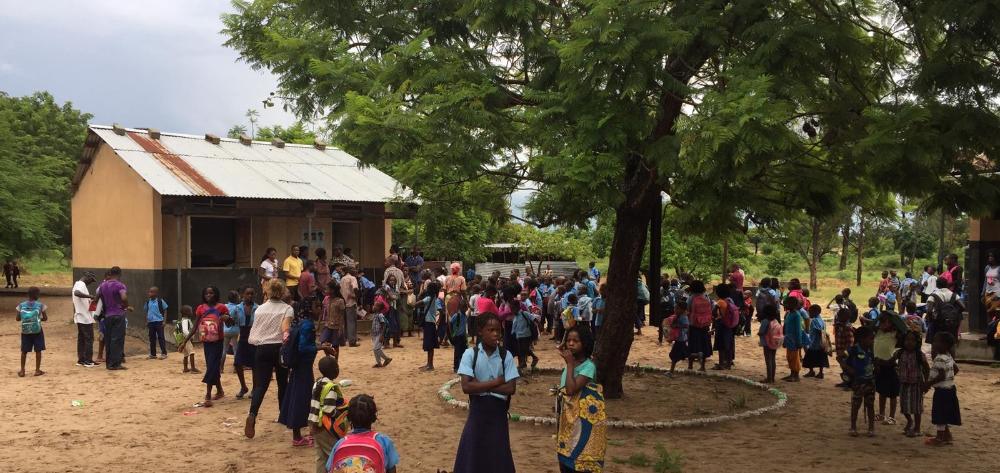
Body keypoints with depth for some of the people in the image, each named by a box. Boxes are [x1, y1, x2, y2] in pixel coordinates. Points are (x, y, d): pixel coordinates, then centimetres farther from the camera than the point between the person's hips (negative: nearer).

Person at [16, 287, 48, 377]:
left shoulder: (21, 305, -3)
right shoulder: (40, 305, -8)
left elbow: (18, 318, 0)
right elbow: (45, 318, -4)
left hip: (25, 331, 2)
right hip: (37, 331, -2)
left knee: (24, 351, 11)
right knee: (38, 350, 7)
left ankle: (22, 371, 14)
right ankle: (37, 370, 9)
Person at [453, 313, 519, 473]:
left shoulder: (506, 356, -4)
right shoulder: (470, 354, -7)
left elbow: (511, 388, -11)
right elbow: (466, 387, -16)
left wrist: (481, 385, -14)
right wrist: (496, 382, -16)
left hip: (498, 411, 1)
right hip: (477, 411, -1)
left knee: (498, 457, 8)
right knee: (472, 456, 5)